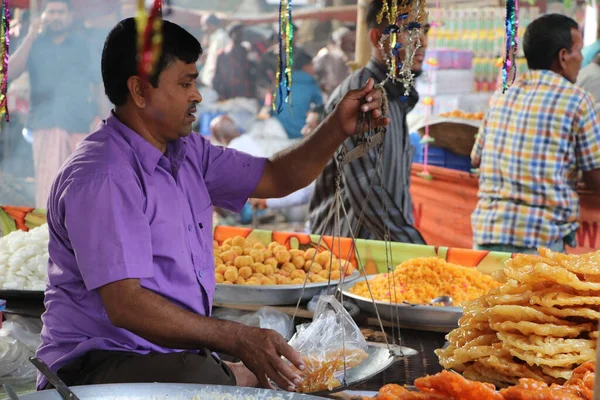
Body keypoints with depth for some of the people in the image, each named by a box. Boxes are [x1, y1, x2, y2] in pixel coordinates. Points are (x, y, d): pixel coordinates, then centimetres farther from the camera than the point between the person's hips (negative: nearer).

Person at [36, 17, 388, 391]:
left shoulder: (188, 153, 11)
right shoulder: (101, 177, -19)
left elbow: (276, 178, 18)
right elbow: (125, 305, -26)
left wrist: (339, 128, 2)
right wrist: (238, 338, -29)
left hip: (177, 354, 9)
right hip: (100, 366, -9)